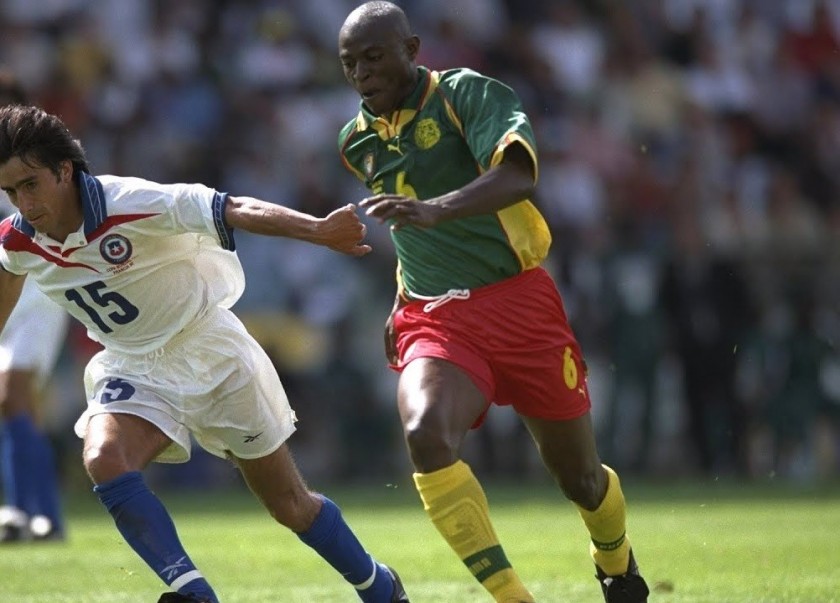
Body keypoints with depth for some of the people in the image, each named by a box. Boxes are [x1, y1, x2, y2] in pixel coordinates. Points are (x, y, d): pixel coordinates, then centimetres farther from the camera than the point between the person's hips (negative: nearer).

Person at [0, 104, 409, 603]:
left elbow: (239, 211, -34)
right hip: (131, 369, 4)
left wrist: (318, 230, -49)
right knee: (103, 461, -29)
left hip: (209, 352, -4)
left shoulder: (132, 204, -29)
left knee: (292, 505, 6)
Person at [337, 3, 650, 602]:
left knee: (580, 478, 7)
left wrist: (434, 210, -43)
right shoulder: (358, 142, 11)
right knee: (425, 434, -30)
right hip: (434, 321, 3)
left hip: (518, 302, -3)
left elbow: (516, 175, -28)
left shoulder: (468, 94, -8)